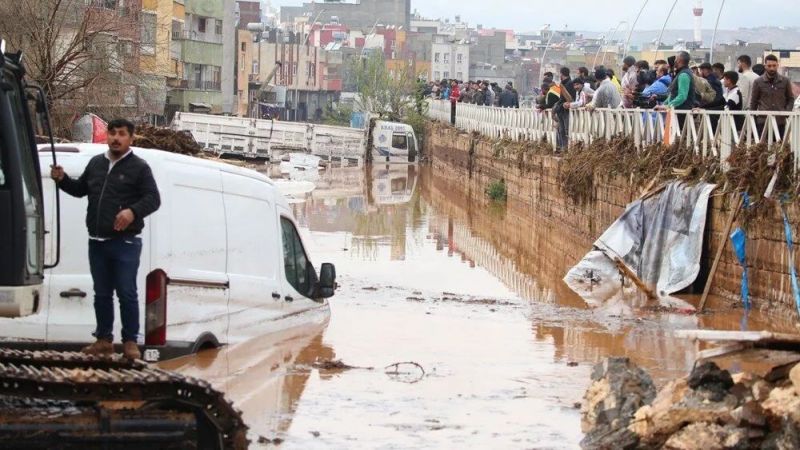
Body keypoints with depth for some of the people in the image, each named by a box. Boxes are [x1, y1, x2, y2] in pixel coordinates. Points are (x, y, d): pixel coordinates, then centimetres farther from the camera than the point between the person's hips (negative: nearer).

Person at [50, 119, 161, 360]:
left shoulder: (139, 167, -4)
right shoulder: (96, 163, 14)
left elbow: (153, 199, -10)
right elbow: (80, 189, 26)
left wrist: (133, 211, -28)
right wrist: (62, 179, 7)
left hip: (125, 243, -6)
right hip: (97, 242, 6)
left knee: (126, 293, -4)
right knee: (101, 293, 12)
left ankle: (130, 342, 3)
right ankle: (104, 340, 20)